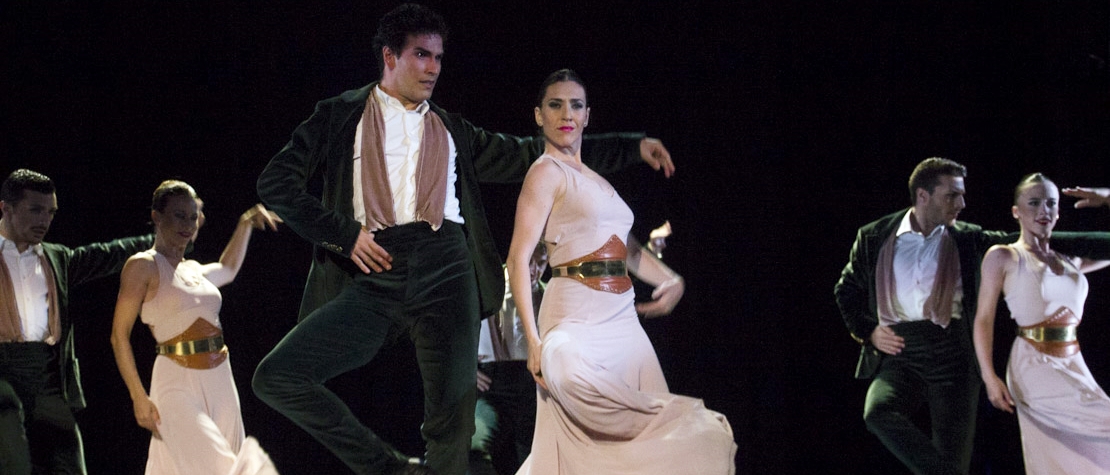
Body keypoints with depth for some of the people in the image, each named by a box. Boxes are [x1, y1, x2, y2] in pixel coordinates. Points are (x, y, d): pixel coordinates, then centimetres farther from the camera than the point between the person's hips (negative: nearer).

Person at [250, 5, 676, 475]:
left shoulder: (452, 132, 23)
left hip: (446, 271, 2)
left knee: (452, 421, -8)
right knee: (275, 376, -18)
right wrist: (344, 236, -3)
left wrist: (634, 145, 20)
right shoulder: (341, 117, 14)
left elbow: (532, 155, 25)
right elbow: (275, 182, 8)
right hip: (375, 275, -2)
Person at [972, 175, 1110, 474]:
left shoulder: (1071, 260, 13)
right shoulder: (1003, 257, -2)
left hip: (1074, 367, 6)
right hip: (1035, 367, -6)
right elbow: (984, 318, -5)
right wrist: (989, 377, -14)